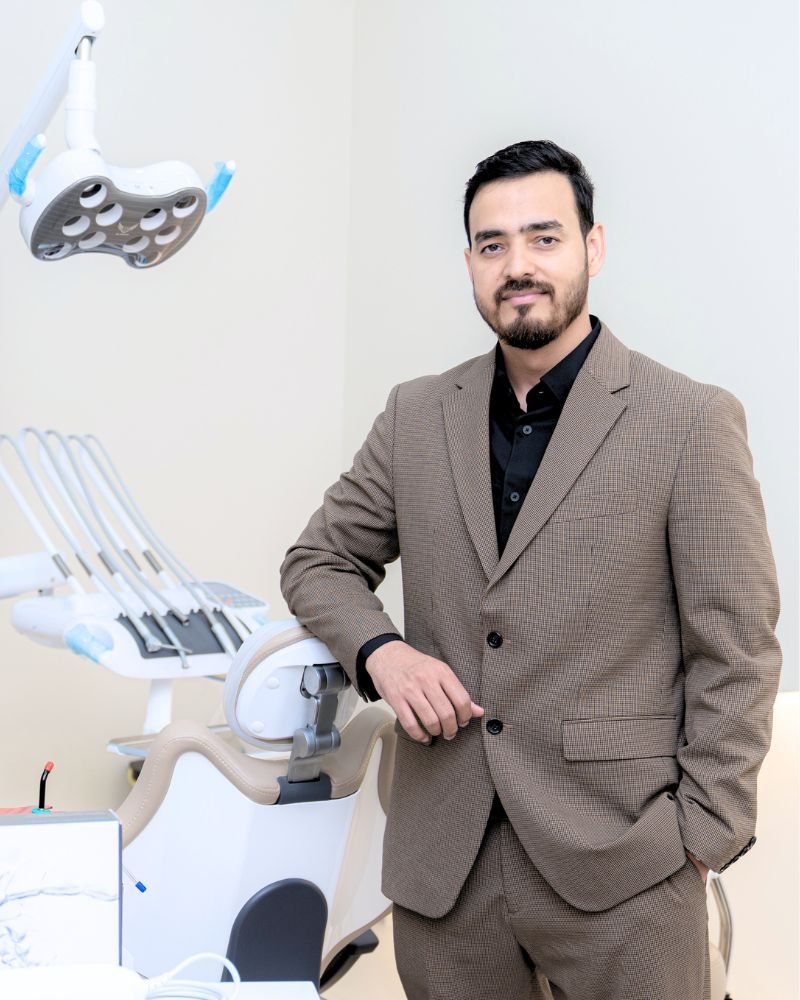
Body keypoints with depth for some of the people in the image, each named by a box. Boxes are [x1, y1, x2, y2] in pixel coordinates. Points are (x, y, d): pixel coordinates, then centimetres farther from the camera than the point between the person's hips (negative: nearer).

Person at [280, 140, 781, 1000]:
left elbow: (735, 654, -4)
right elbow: (318, 562, 14)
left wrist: (702, 835, -8)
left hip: (618, 867, -3)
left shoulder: (690, 422, -6)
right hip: (441, 861, 4)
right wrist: (379, 650, -5)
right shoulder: (416, 416, 6)